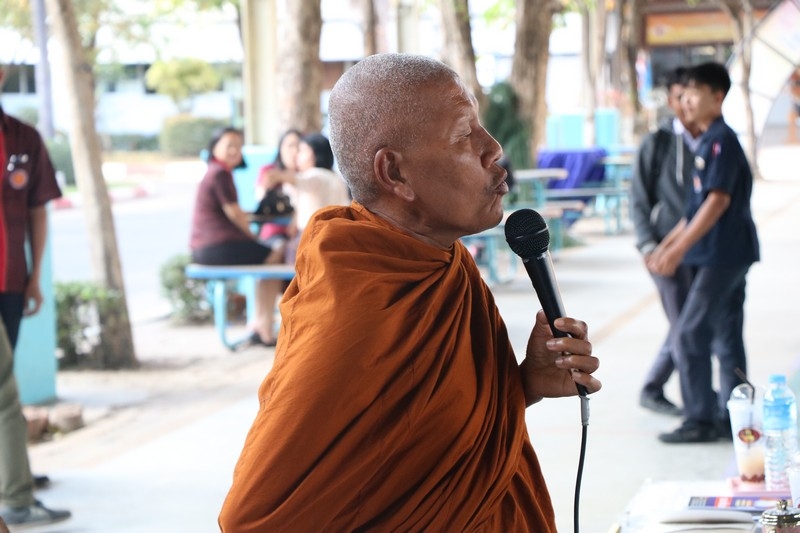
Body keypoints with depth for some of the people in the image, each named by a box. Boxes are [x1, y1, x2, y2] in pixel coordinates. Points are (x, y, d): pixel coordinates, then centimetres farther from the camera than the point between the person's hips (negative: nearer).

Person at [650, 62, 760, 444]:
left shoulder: (721, 140, -14)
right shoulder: (709, 141, 15)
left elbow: (718, 200, -21)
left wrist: (679, 249, -21)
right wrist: (667, 244, 18)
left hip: (723, 255, -10)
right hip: (727, 255, 10)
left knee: (689, 336, -8)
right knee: (726, 338, 11)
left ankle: (700, 421, -4)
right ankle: (730, 418, 16)